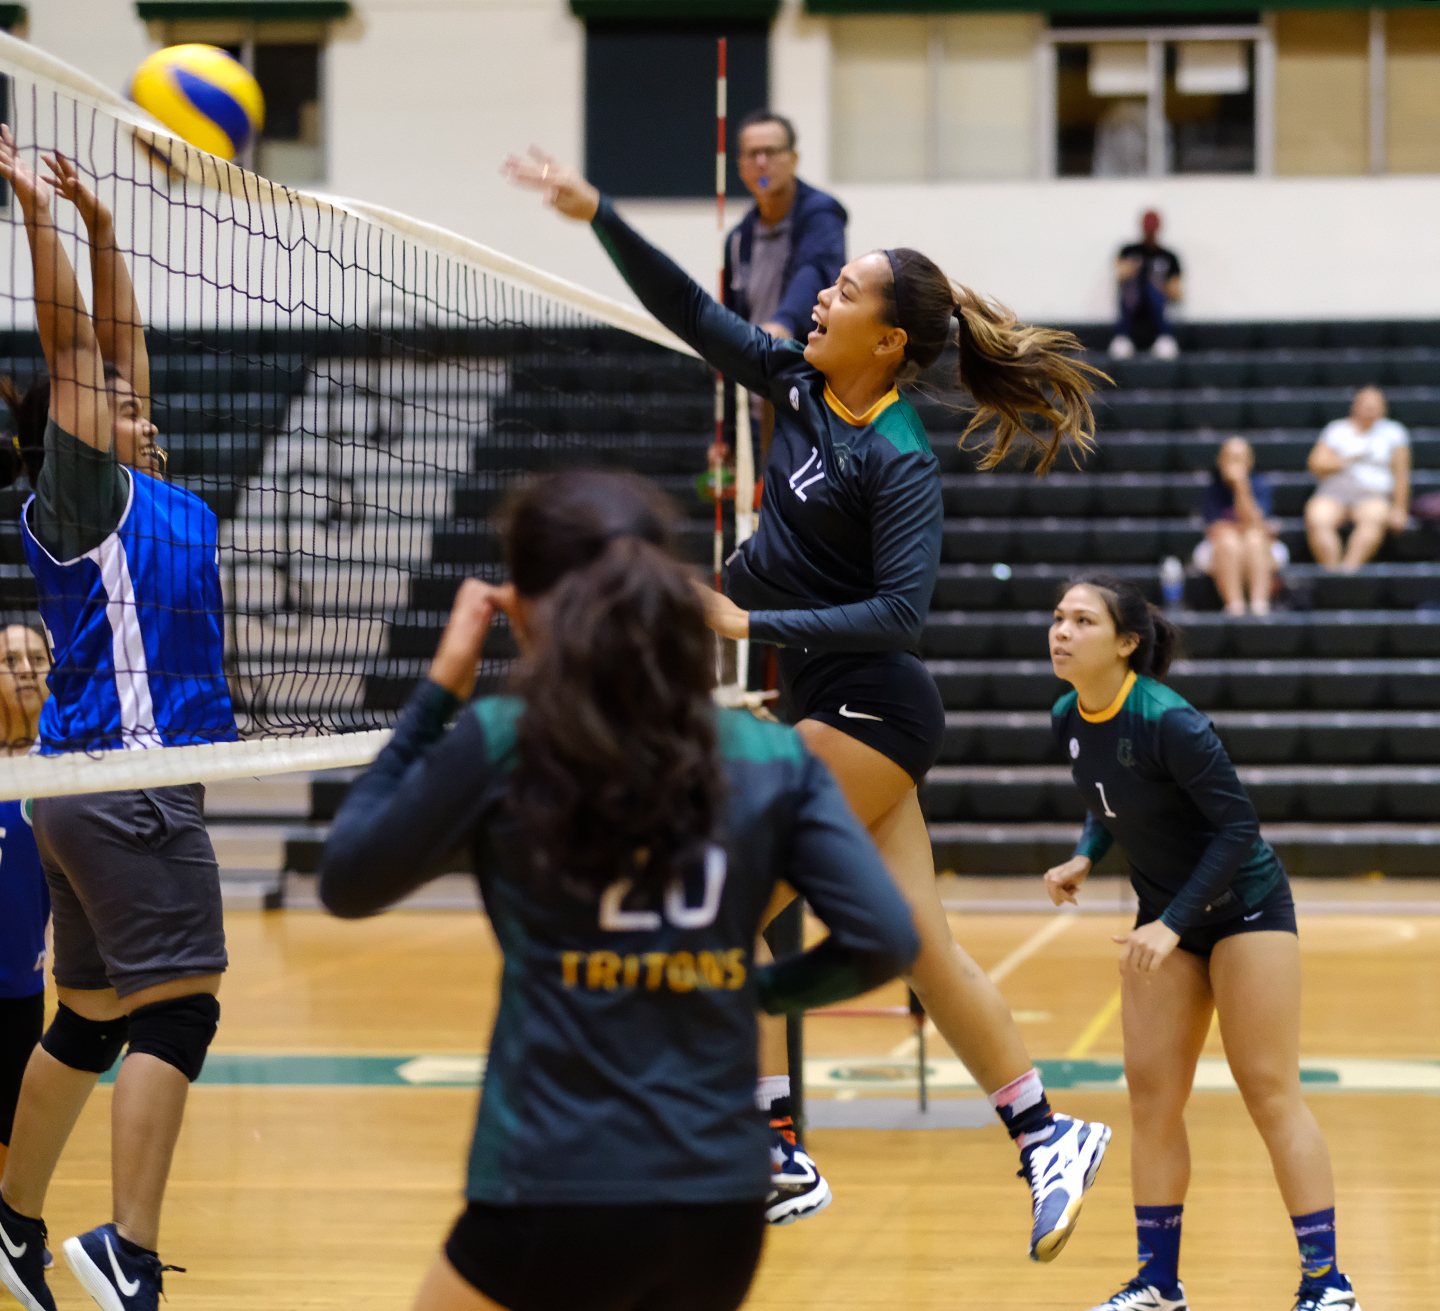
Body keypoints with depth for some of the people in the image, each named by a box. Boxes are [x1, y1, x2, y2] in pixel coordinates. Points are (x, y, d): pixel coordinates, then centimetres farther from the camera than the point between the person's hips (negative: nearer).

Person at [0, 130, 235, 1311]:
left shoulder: (145, 494, 16)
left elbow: (117, 336, 20)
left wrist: (99, 221, 16)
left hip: (102, 796, 10)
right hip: (129, 781, -10)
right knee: (176, 1011, -13)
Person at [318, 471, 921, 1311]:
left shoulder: (499, 744, -4)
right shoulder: (772, 758, 4)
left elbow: (346, 883, 8)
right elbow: (883, 940, -2)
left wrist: (440, 690, 11)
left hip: (552, 1202, -3)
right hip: (725, 1209, 4)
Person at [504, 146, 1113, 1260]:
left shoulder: (898, 460, -18)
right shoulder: (800, 385, 5)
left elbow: (901, 611, -23)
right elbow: (693, 311, 9)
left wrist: (755, 622, -24)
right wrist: (598, 214, 3)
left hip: (867, 708, -8)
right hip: (838, 706, 8)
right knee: (923, 948, 10)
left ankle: (775, 1153, -4)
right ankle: (1047, 1135, 16)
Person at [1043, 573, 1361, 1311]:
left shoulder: (1168, 722, -26)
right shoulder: (1067, 722, -5)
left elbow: (1238, 825, -24)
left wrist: (1173, 923, -28)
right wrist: (1084, 859, -6)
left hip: (1245, 907, -7)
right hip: (1164, 919, 7)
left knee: (1269, 1091, -7)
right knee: (1151, 1097, 3)